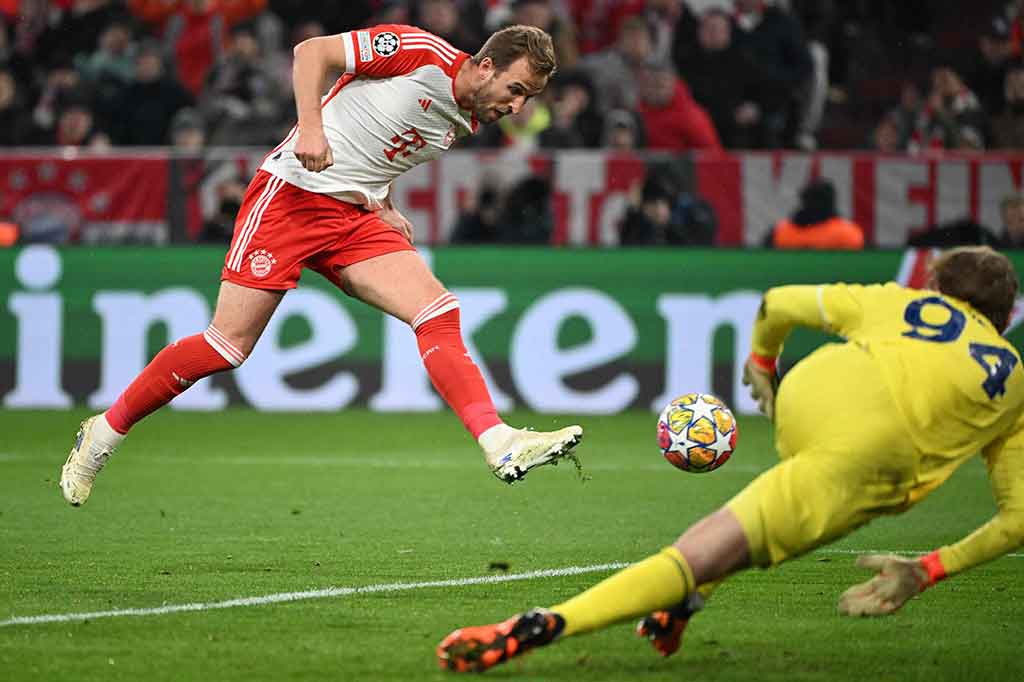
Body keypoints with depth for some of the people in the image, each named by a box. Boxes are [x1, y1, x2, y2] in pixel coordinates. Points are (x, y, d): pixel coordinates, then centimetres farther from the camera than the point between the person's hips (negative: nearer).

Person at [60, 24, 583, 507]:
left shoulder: (464, 122, 12)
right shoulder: (420, 52, -12)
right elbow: (312, 51, -12)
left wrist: (384, 208, 8)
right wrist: (310, 126, -25)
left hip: (355, 218, 7)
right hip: (292, 194, -7)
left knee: (438, 312, -14)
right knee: (229, 344, -8)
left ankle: (500, 444, -22)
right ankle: (105, 432, 8)